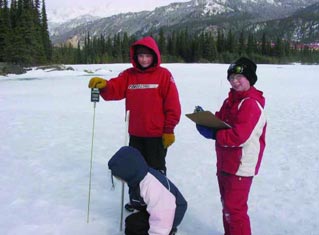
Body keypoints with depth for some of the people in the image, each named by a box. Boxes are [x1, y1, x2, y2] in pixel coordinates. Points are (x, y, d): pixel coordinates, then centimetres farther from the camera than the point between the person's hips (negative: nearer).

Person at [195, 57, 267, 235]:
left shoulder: (251, 104, -20)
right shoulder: (232, 99, 11)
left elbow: (238, 137, -28)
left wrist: (213, 134, -23)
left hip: (240, 166, -10)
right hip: (226, 163, 10)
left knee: (234, 208, -2)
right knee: (227, 205, 22)